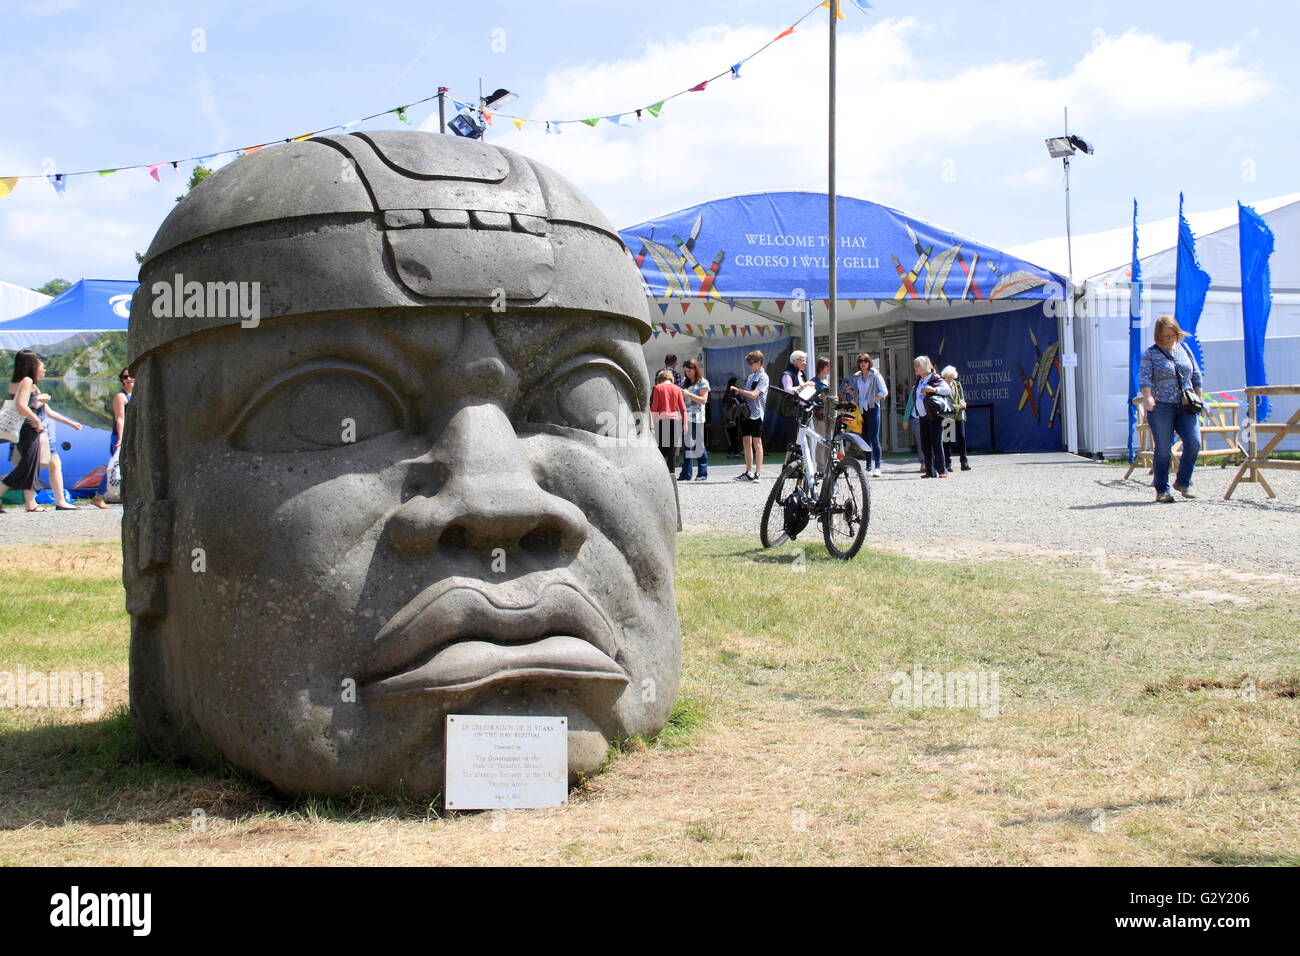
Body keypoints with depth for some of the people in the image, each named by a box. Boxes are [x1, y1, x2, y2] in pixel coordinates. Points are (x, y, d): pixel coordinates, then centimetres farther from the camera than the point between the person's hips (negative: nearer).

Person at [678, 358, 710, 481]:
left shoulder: (703, 382, 0)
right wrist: (680, 395, 0)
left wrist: (689, 394, -14)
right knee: (685, 445, 5)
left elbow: (704, 400, -7)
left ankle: (703, 474, 0)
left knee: (699, 445, -4)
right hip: (685, 417, 6)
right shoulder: (685, 382, 17)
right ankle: (686, 473, 8)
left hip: (697, 417, -6)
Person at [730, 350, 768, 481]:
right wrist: (738, 391, 2)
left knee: (757, 442, -4)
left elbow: (754, 394, -17)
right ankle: (749, 472, 12)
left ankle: (758, 473, -2)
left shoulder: (763, 377, -6)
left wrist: (738, 390, -11)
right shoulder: (750, 376, 17)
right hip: (746, 411, 7)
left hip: (756, 413, -7)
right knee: (746, 442, 7)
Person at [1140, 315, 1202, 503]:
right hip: (1161, 407, -4)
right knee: (1163, 450, -3)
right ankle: (1162, 490, 6)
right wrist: (1147, 397, -29)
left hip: (1185, 407, 4)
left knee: (1194, 443, -8)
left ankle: (1182, 482, 10)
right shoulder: (1150, 354, 0)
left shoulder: (1184, 349, 15)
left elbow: (1196, 375, 22)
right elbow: (1144, 378, -12)